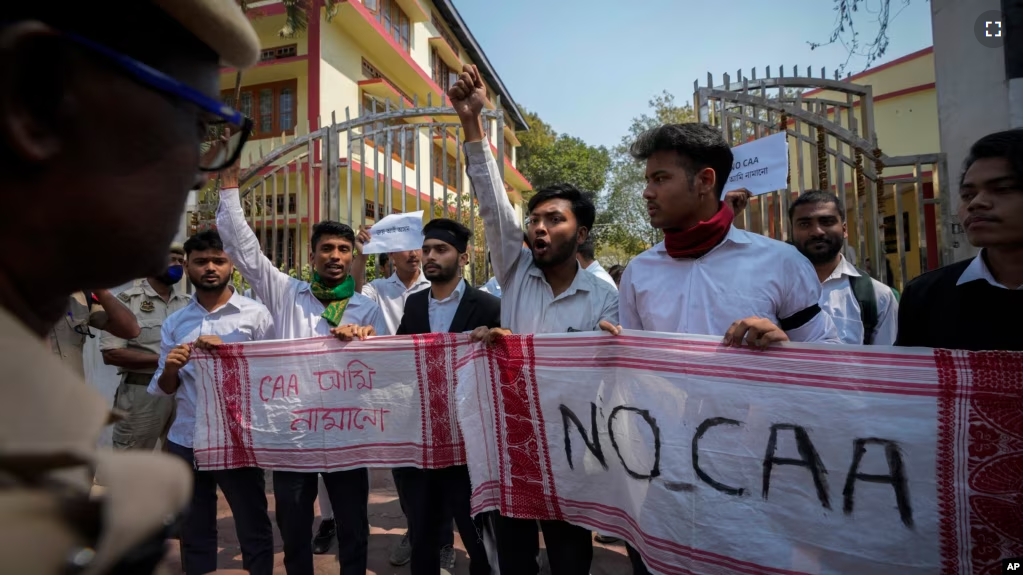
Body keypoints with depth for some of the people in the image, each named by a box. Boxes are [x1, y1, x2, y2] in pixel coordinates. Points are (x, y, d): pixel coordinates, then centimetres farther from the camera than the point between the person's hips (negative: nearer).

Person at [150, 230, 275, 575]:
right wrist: (170, 369, -12)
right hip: (185, 440, 4)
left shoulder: (255, 314, -5)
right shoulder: (174, 323, 8)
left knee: (253, 529, 9)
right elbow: (163, 389, 10)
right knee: (194, 531, 18)